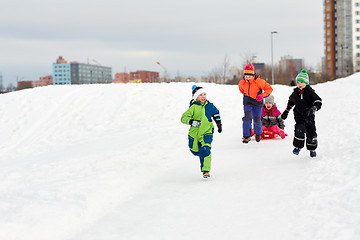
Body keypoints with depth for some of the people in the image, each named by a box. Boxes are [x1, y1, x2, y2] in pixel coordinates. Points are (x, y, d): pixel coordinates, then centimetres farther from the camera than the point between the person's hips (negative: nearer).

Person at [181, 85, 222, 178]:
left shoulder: (210, 106, -2)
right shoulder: (194, 107, -14)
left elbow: (216, 114, 19)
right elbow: (184, 117, -19)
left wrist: (219, 123, 19)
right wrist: (191, 121, -35)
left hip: (207, 132, 0)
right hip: (195, 132, 0)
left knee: (205, 150, -19)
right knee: (195, 151, 14)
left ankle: (206, 170, -10)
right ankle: (202, 154, 51)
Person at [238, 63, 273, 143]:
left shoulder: (259, 81, -23)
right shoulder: (242, 83, -13)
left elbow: (269, 89, -15)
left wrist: (262, 95, -27)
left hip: (257, 102, -1)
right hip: (247, 102, 1)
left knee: (257, 120, 7)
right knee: (247, 117, -18)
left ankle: (258, 134, 37)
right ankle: (246, 136, -7)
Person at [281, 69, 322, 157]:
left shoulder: (310, 92, -8)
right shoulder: (295, 92, 4)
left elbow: (318, 102, -10)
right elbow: (291, 101, 23)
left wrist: (313, 109, -27)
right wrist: (286, 111, 24)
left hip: (309, 115, -1)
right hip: (299, 115, 2)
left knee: (311, 132, 0)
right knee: (299, 129, -21)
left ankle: (312, 149, 22)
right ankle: (298, 146, -5)